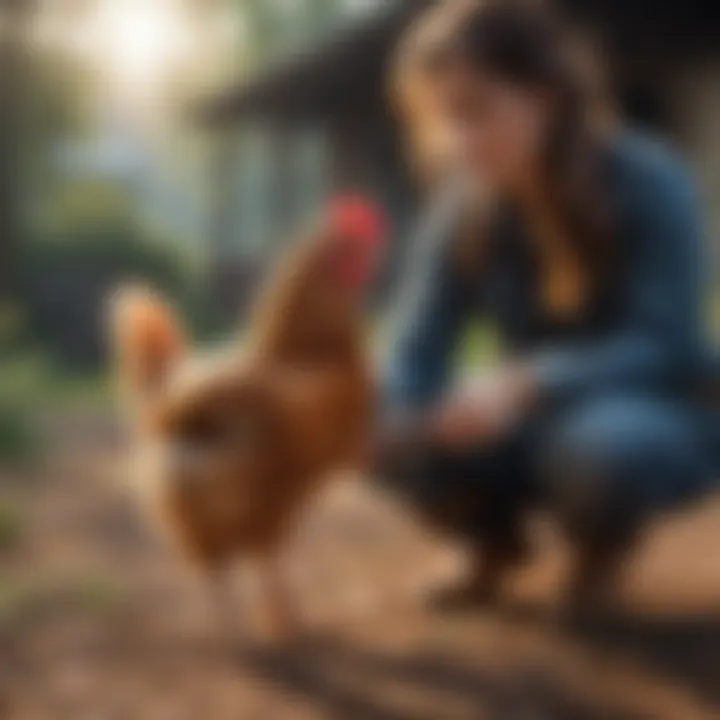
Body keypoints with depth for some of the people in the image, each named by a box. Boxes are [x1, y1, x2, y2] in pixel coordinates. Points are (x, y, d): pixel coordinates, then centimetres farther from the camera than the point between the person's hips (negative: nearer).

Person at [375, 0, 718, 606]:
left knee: (600, 442, -39)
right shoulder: (469, 209, -7)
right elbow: (419, 349, -10)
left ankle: (604, 546, -2)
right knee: (381, 432, -22)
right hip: (543, 421, 4)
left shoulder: (648, 183, -18)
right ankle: (498, 538, 9)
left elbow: (668, 347, -24)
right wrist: (401, 411, -34)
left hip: (661, 415, -3)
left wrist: (527, 382, -39)